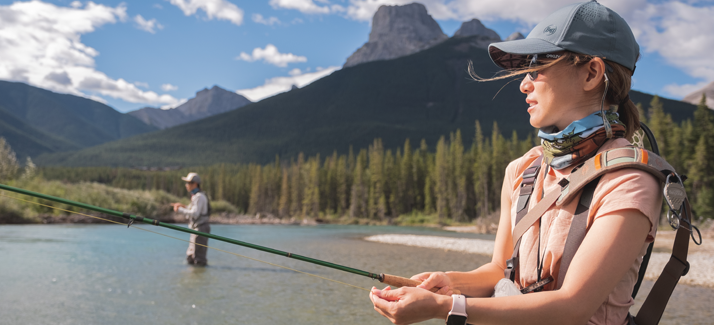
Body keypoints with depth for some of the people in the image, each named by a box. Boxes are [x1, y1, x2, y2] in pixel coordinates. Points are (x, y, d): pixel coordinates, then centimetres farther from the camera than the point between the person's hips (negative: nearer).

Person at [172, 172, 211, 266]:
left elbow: (194, 214, -22)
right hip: (196, 228, 10)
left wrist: (180, 210, -14)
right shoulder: (195, 196, 17)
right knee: (190, 258, 15)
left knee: (198, 259, -6)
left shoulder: (199, 197, -15)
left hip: (201, 229, -10)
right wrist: (184, 207, 13)